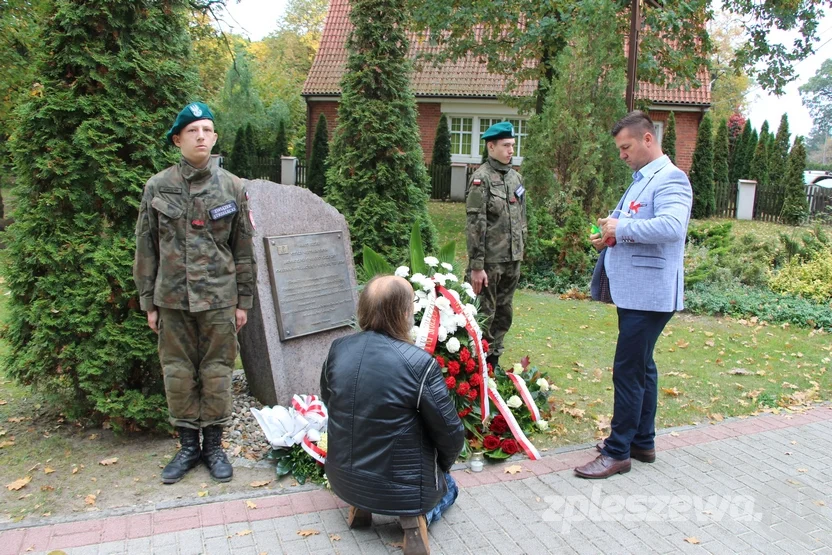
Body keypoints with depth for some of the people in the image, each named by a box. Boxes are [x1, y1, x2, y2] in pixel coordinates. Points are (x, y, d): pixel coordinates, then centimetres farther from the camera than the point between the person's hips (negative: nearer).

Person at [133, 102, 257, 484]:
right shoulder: (157, 187, 1)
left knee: (216, 372, 7)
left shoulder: (232, 187, 0)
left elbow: (243, 249, 4)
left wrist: (243, 301, 3)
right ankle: (188, 445, 26)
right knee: (178, 373, 9)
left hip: (218, 297, -1)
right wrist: (148, 302, 5)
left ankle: (214, 444, 24)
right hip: (172, 297, 1)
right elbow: (146, 248, 5)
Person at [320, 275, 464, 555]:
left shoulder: (337, 349, -9)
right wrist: (442, 465, 7)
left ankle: (360, 504, 12)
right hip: (400, 487, -5)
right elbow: (450, 434, -16)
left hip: (342, 479, 5)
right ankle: (415, 515, 0)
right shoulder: (419, 363, -25)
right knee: (447, 487, 28)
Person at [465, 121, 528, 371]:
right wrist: (476, 266, -19)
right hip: (490, 261, -7)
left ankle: (493, 361, 28)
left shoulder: (516, 177, 11)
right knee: (484, 315, 1)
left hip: (512, 261, 7)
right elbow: (475, 225, -16)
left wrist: (520, 252, 16)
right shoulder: (481, 178, -11)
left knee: (504, 313, 14)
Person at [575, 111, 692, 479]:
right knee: (641, 367, 17)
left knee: (628, 371, -5)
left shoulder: (670, 179, -14)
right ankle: (642, 442, 30)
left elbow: (672, 226, -31)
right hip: (634, 291, 11)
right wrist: (608, 237, 7)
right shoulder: (641, 180, 18)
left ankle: (618, 452, 6)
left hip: (649, 294, -10)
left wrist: (621, 228, -22)